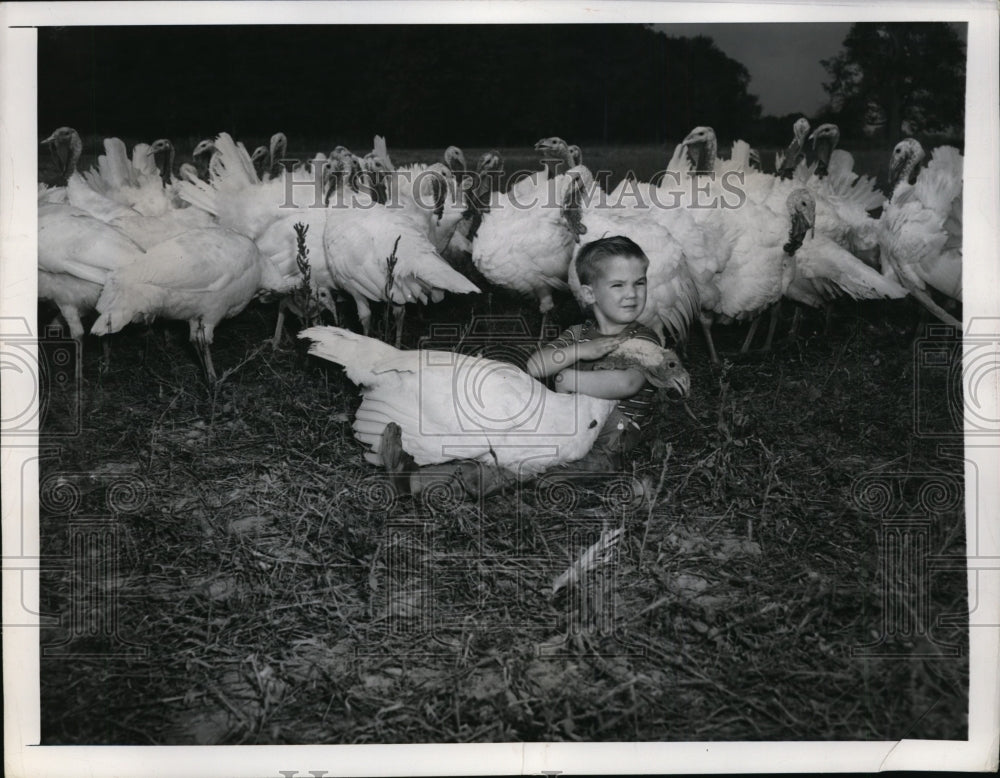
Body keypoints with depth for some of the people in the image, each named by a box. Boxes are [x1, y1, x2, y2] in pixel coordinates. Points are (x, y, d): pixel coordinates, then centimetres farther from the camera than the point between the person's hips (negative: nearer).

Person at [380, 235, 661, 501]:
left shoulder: (644, 341, 0)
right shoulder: (578, 335, 17)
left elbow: (626, 384, -22)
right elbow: (534, 367, 2)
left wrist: (569, 379, -12)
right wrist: (581, 351, -12)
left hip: (604, 448, -6)